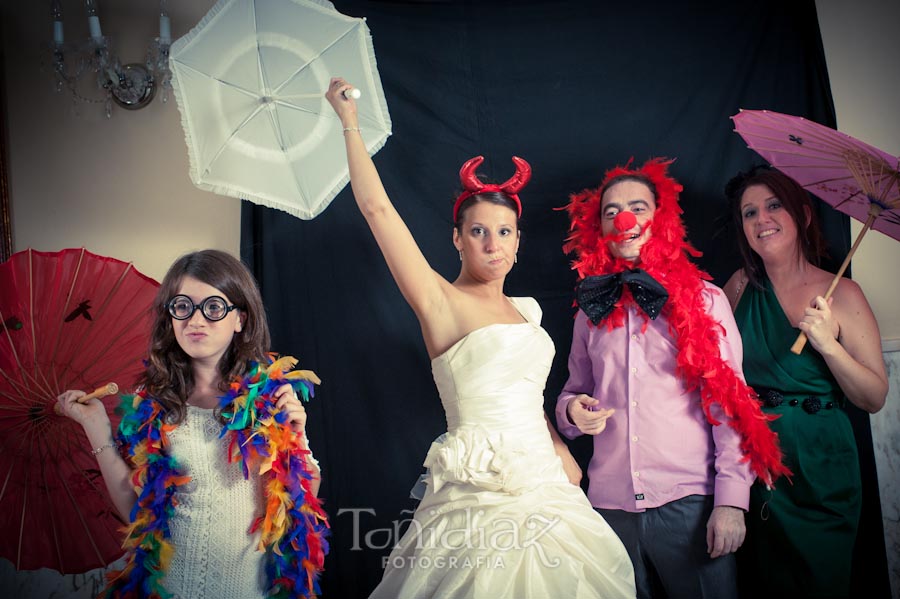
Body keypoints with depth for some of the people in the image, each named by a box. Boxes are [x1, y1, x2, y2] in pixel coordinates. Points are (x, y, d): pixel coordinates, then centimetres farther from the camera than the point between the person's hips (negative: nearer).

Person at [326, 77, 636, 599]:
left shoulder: (528, 310, 12)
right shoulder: (443, 303, -7)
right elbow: (377, 208, -13)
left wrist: (565, 456, 8)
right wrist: (350, 121, -6)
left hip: (547, 491, 6)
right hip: (482, 501, -6)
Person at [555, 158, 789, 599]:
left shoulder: (702, 298, 0)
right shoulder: (592, 309, 9)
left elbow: (729, 402, -3)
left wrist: (731, 500, -10)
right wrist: (572, 410, -7)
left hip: (689, 501, -2)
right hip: (610, 503, 3)